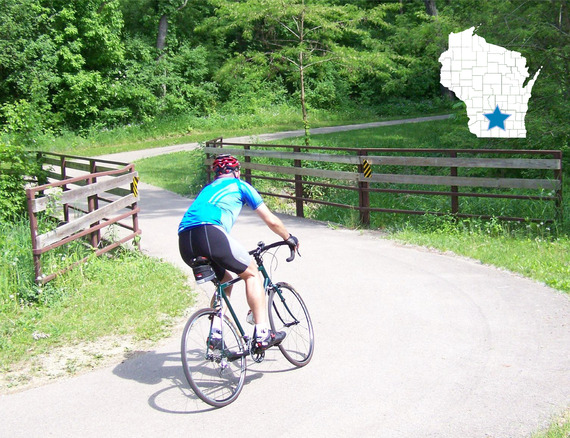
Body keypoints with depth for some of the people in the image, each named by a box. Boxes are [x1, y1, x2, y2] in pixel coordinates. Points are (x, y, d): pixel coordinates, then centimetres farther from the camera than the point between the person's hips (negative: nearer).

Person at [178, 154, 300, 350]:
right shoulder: (240, 185, 23)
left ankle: (215, 335, 15)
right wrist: (289, 238, 42)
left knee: (225, 280, 26)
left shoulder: (207, 189, 38)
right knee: (251, 273, 12)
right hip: (208, 232, -6)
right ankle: (262, 333, 6)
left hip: (184, 242, 6)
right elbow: (271, 221, 24)